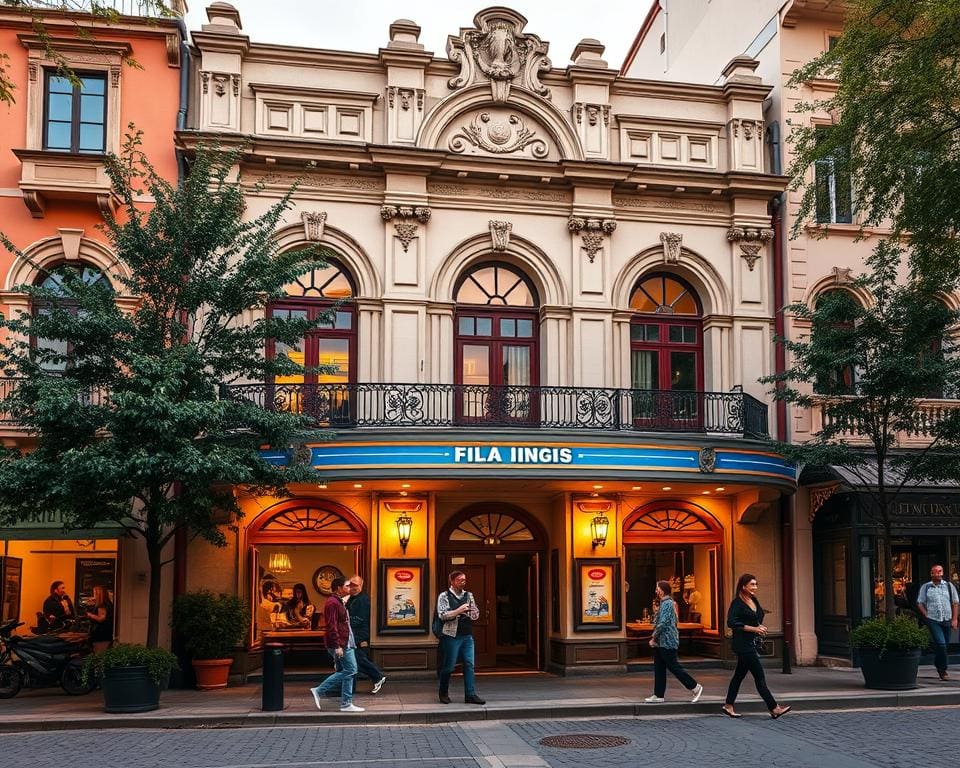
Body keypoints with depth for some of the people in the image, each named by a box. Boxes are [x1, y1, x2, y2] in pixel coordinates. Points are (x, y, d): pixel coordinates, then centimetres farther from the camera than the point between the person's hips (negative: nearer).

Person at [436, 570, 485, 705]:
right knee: (448, 666, 3)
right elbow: (442, 615, -13)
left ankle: (470, 694, 2)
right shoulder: (444, 596, -2)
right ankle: (443, 693, 19)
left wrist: (466, 613, -6)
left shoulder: (468, 596, 13)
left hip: (467, 635, 5)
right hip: (451, 635, -5)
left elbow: (476, 614, 14)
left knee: (469, 665, -1)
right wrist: (459, 610, -17)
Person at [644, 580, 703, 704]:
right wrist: (655, 639, 15)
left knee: (674, 667, -4)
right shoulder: (665, 603, 15)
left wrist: (653, 638, -14)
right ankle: (658, 696, 12)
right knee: (659, 669, 9)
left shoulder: (667, 604, -16)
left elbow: (662, 624, -23)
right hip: (661, 642, 10)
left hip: (667, 642, -10)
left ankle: (695, 687, 5)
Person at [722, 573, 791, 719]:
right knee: (759, 676, -5)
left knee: (740, 674, 13)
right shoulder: (737, 603, -14)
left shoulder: (754, 601, 12)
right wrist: (754, 629, -22)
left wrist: (760, 628, 5)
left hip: (752, 643, 9)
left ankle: (728, 706, 20)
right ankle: (774, 709, -2)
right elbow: (731, 622, -23)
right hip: (743, 644, -9)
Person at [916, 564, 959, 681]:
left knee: (945, 644, 9)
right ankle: (943, 670, -3)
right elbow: (920, 603, 7)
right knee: (941, 643, -15)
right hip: (933, 620, -3)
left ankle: (938, 664, 32)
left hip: (947, 620, 3)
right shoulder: (925, 587, 3)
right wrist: (926, 616, -4)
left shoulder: (949, 586, 6)